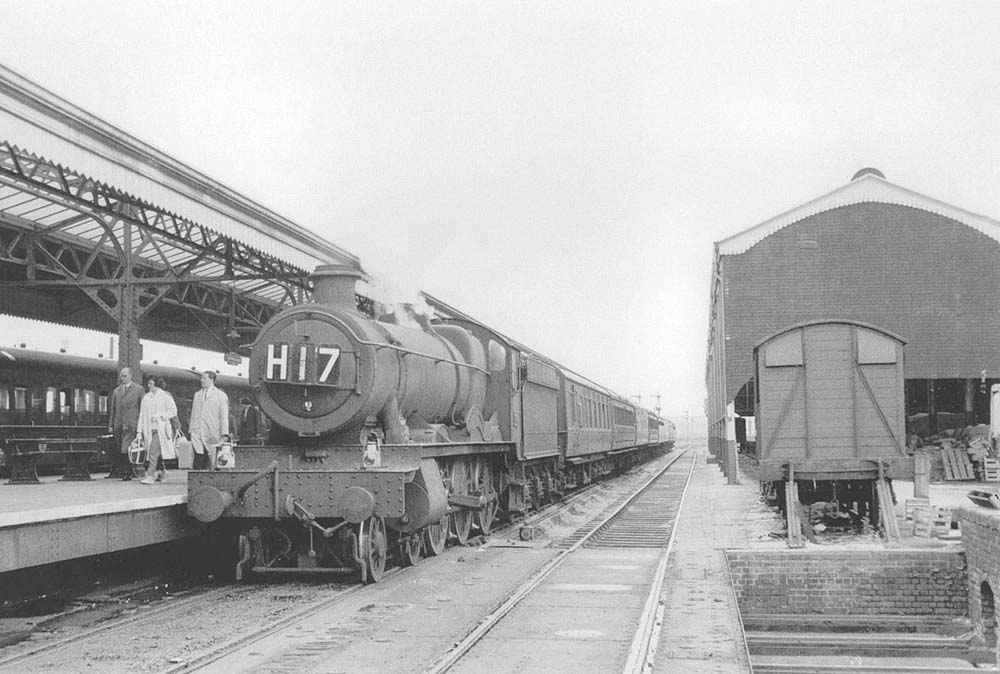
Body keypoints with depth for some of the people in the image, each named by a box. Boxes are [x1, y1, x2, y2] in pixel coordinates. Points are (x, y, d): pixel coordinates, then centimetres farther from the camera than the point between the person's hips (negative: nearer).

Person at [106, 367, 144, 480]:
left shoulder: (138, 389, 4)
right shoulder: (116, 391, 17)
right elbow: (112, 409, 19)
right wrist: (110, 425, 12)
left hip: (131, 424, -5)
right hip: (118, 424, 5)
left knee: (126, 449, -12)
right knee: (117, 450, 3)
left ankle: (127, 473, -9)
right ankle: (116, 471, 8)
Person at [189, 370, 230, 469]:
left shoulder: (221, 395, 4)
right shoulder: (197, 395, 19)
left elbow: (224, 416, -2)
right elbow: (193, 415, 19)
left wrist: (224, 434, -10)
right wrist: (191, 430, 10)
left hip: (212, 435, -3)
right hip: (197, 434, 3)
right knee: (198, 459, -6)